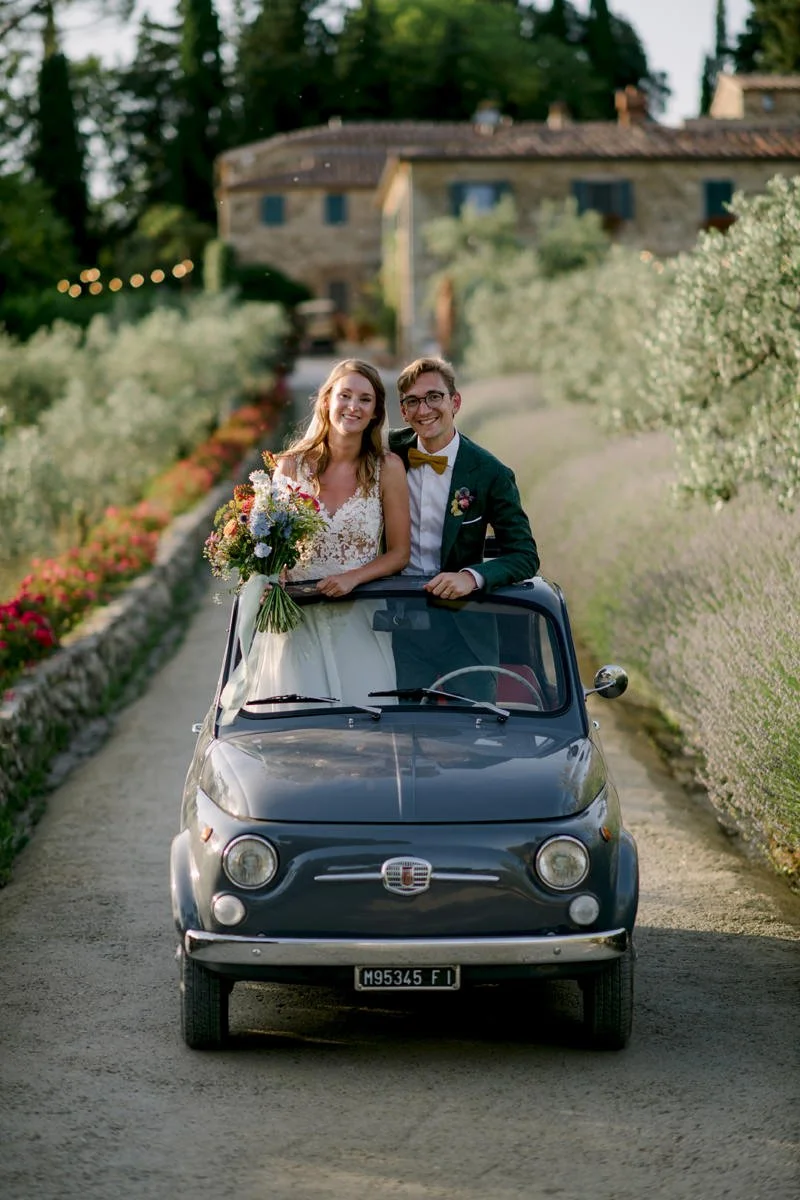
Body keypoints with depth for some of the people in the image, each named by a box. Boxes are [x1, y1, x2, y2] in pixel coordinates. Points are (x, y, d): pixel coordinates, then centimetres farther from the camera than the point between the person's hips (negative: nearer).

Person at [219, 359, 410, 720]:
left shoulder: (387, 468, -2)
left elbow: (399, 553, 3)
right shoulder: (292, 465, 1)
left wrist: (353, 577, -13)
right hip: (299, 621, 0)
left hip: (359, 623, 0)